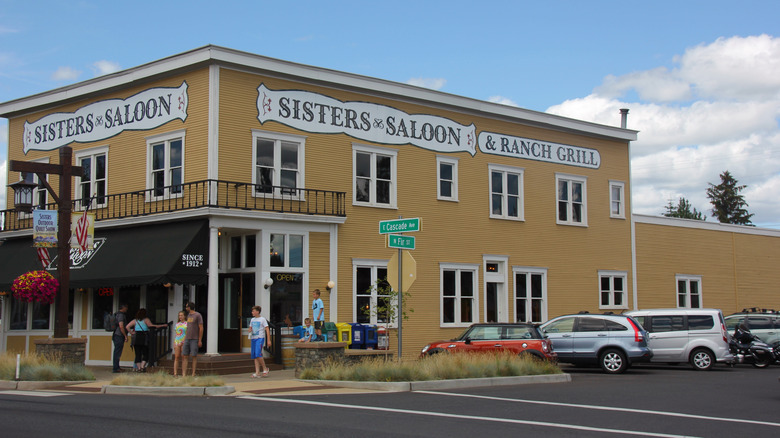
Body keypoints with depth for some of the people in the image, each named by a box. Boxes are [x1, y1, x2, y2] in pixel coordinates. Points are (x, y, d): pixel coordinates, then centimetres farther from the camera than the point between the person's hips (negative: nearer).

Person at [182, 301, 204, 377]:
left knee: (194, 356, -5)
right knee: (184, 356, -1)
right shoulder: (188, 315, 16)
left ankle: (193, 374, 0)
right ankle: (184, 374, -3)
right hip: (187, 339, 7)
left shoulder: (198, 315, -8)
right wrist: (184, 339, 17)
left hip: (195, 339, -7)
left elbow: (201, 328, -10)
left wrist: (200, 340, -14)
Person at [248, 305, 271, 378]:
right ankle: (257, 373, 2)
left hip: (260, 338, -7)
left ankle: (265, 368, 0)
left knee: (258, 354, -18)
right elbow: (250, 328, 25)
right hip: (253, 338, 7)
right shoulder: (252, 320, 14)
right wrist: (250, 331, 0)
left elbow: (267, 330, -4)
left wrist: (269, 340, -10)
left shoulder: (262, 319, -3)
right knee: (254, 356, 2)